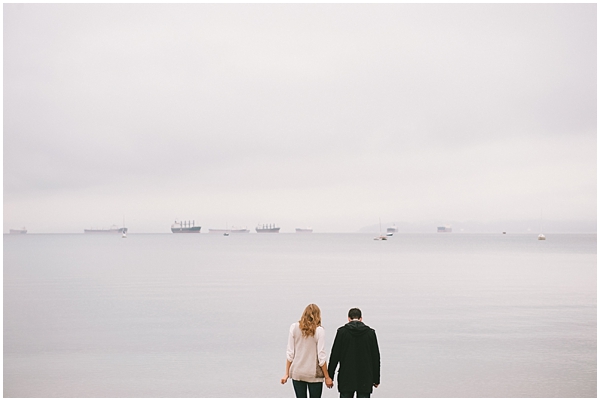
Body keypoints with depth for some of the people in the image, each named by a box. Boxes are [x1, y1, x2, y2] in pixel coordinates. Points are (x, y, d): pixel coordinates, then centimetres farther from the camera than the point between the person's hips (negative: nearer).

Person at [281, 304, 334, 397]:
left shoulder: (294, 327, -1)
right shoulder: (319, 331, -9)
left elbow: (290, 353, 0)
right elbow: (321, 356, -9)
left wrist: (287, 373, 6)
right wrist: (327, 377, -1)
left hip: (297, 373, 3)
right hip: (314, 374, -2)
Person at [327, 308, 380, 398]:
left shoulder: (342, 331, -2)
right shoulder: (370, 332, 3)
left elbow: (335, 355, -2)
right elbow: (376, 358, 6)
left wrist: (330, 376, 4)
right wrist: (376, 379, 13)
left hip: (346, 378, -1)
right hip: (365, 379, 1)